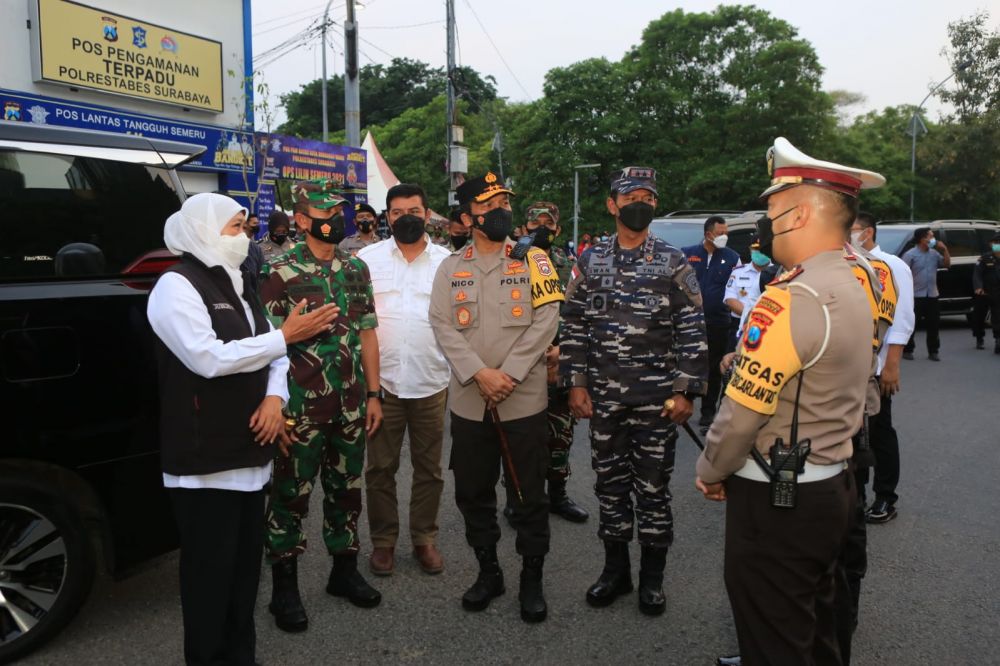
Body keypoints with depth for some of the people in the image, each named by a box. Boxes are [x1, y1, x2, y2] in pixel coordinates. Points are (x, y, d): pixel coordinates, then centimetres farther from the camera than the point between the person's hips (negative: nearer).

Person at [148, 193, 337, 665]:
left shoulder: (235, 283, 16)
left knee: (246, 562, 17)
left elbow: (269, 351, 15)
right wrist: (286, 335, -18)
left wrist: (274, 396, -5)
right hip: (205, 458, -8)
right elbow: (209, 358, -23)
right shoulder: (177, 285, -11)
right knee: (211, 570, 4)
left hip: (248, 451, 8)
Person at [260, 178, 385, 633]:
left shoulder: (356, 269, 8)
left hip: (351, 404, 5)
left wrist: (373, 394, 8)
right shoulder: (281, 272, -8)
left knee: (346, 489, 15)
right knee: (291, 494, 6)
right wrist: (274, 405, -13)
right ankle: (284, 587, 21)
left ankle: (344, 569, 33)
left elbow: (367, 334, 11)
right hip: (302, 405, -5)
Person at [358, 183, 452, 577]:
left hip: (431, 382, 1)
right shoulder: (367, 258, 3)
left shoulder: (447, 262, 4)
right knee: (380, 467, 9)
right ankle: (383, 541, 25)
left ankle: (424, 538, 27)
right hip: (381, 380, 0)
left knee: (429, 467, 11)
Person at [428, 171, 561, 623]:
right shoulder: (451, 268, 7)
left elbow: (545, 322, -7)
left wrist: (509, 375, -15)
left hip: (524, 401, -2)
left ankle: (532, 580, 23)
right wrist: (478, 373, -16)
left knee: (529, 495, 5)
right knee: (473, 493, 12)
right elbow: (443, 326, -3)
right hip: (468, 403, 2)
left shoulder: (533, 260, 1)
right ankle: (488, 572, 31)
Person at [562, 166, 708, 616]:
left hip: (657, 398, -2)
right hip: (603, 397, 2)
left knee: (653, 487, 7)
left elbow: (692, 331, -2)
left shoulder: (673, 263, -1)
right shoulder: (590, 262, 6)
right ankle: (615, 569, 28)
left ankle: (652, 577, 24)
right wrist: (576, 384, 1)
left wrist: (686, 391, -8)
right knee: (610, 484, 12)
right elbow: (574, 326, 7)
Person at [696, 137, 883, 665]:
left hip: (775, 501, -9)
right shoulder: (850, 289, 7)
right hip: (830, 486, 9)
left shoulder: (791, 299, -24)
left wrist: (710, 473, -7)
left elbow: (743, 411, -23)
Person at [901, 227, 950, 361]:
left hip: (932, 295, 6)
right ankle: (907, 350, 7)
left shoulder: (934, 253, 11)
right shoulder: (910, 254, -8)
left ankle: (933, 351, 17)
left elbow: (947, 264, 14)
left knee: (933, 325, 8)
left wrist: (944, 249, 2)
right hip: (916, 296, -6)